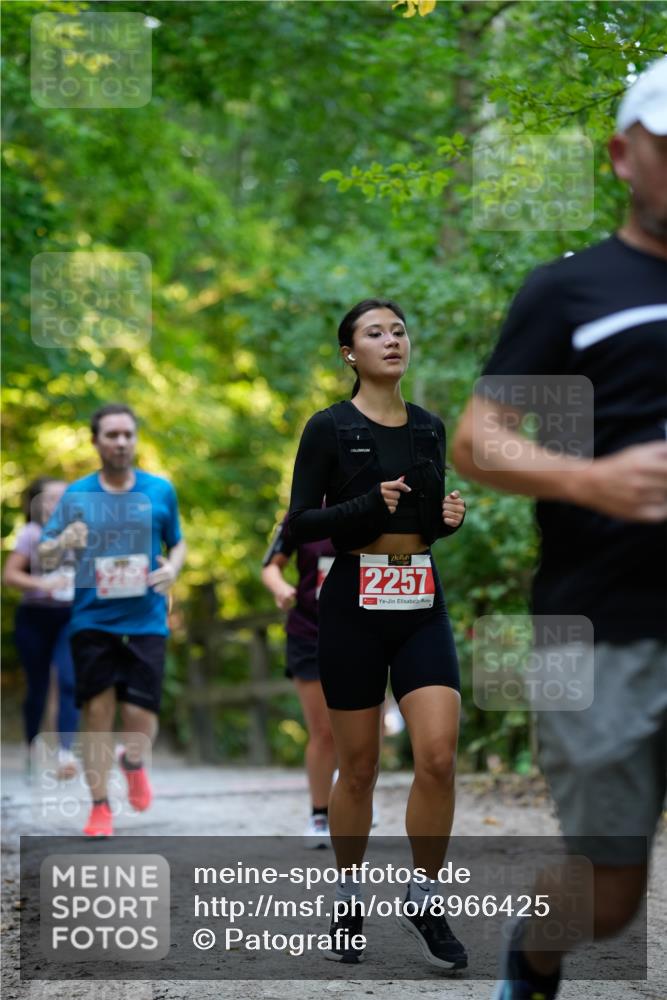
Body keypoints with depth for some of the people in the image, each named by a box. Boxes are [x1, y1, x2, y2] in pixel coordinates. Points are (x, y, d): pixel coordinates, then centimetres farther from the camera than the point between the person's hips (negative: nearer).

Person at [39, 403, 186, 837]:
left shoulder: (161, 490, 4)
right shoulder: (77, 494, 2)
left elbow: (177, 542, 17)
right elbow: (45, 553, 2)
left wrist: (172, 567, -5)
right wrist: (62, 543, -21)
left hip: (145, 620, 0)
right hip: (93, 620, 0)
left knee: (140, 716, -5)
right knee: (97, 711, -2)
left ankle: (134, 762, 30)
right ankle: (100, 807, 11)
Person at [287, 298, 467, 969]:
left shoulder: (430, 427, 10)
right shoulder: (329, 428, -5)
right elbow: (299, 525, -9)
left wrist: (450, 517, -1)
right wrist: (369, 506, -22)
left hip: (422, 606, 3)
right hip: (354, 605, -3)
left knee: (438, 756, -11)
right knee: (359, 767, 5)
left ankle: (425, 904, 3)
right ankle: (349, 901, 23)